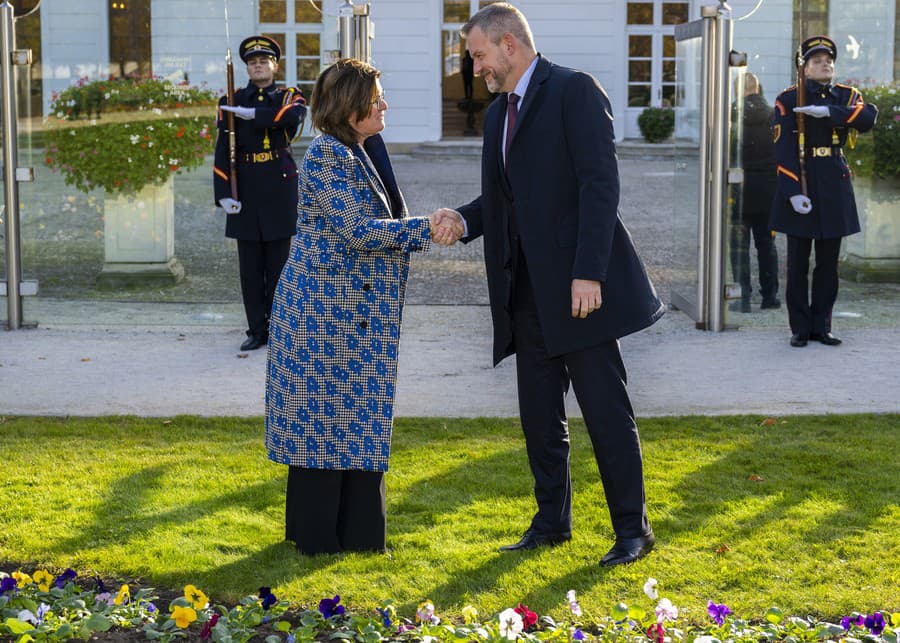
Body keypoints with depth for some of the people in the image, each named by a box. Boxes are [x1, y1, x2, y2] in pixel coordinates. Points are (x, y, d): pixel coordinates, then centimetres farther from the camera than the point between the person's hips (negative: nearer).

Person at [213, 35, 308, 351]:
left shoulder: (288, 96, 5)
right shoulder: (233, 101, 6)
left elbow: (295, 115, -21)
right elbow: (222, 150, 1)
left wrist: (252, 114, -22)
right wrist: (224, 194, -7)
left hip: (280, 189, -1)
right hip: (245, 191, 1)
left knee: (278, 264, 2)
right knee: (250, 266, 4)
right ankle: (257, 330, 12)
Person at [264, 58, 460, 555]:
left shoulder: (360, 151, 13)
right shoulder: (327, 154, -16)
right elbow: (358, 230, -21)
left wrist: (420, 232, 5)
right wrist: (425, 228, -16)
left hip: (352, 310, 9)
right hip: (327, 309, -9)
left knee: (350, 417, 13)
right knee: (326, 415, -1)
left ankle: (354, 529, 21)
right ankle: (318, 534, 8)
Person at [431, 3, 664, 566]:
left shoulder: (574, 91, -8)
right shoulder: (499, 114, 17)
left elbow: (600, 184, -15)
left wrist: (589, 273, -21)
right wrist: (463, 220, -1)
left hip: (576, 285, -8)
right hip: (528, 290, 8)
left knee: (606, 410, -2)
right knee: (539, 415, 12)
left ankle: (633, 529, 9)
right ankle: (552, 521, 25)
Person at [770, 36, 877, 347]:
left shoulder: (846, 96, 9)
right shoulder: (788, 99, -2)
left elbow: (868, 117, -13)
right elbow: (784, 149, -8)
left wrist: (828, 111, -25)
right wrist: (793, 191, -17)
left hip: (835, 185, 3)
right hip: (800, 185, -3)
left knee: (828, 261, 8)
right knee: (798, 263, 1)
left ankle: (821, 326, 16)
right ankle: (800, 328, 10)